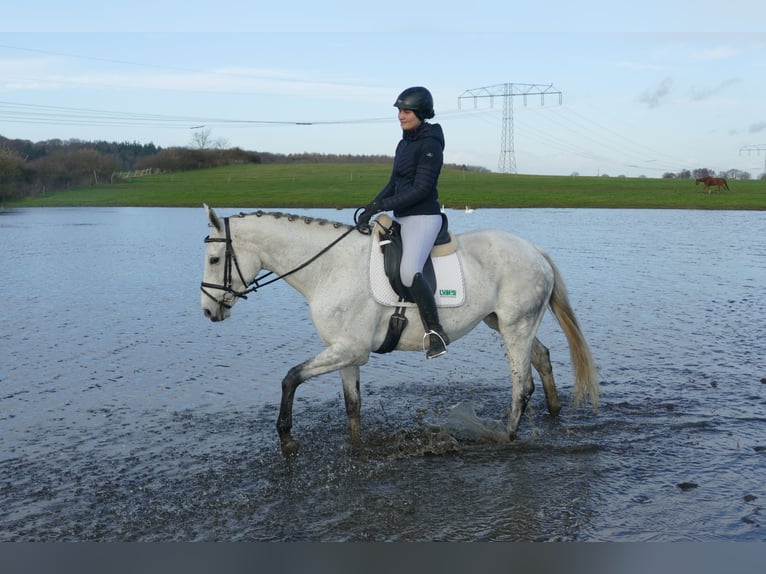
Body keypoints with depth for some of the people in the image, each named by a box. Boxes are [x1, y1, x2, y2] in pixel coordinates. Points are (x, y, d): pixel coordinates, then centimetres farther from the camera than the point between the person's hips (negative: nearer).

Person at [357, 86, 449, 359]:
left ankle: (436, 333, -22)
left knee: (409, 271, -29)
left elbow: (421, 189, -20)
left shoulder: (430, 145, -13)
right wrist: (371, 207, 4)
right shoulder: (404, 144, 15)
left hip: (423, 218, -10)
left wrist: (381, 206, -21)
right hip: (402, 218, 10)